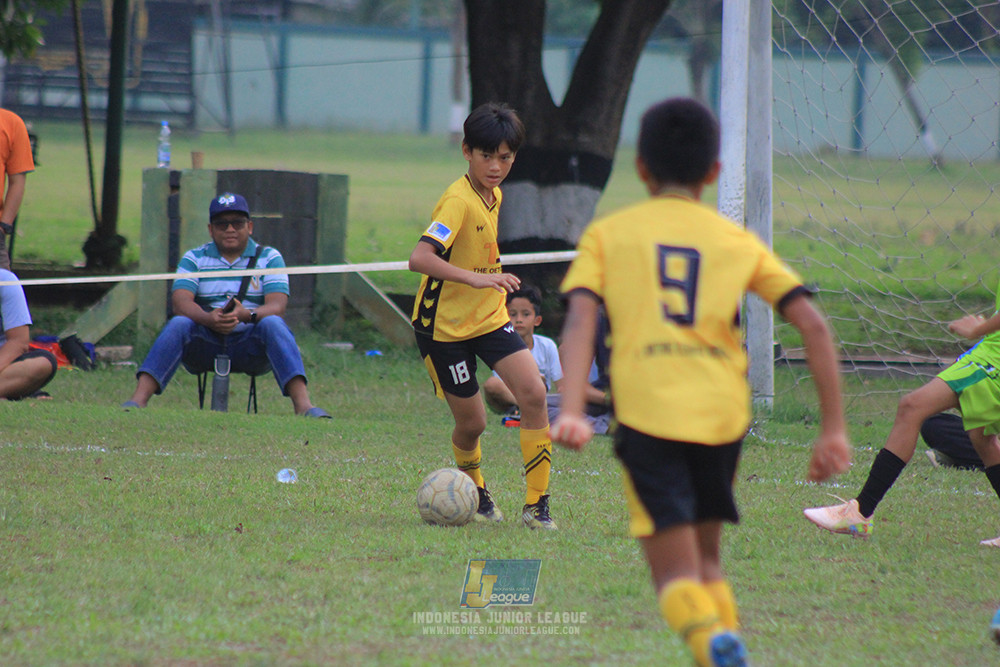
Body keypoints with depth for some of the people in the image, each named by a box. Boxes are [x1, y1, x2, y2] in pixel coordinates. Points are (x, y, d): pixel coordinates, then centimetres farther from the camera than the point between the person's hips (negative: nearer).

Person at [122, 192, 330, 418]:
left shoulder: (269, 258, 7)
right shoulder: (194, 258, 9)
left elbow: (277, 306, -8)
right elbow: (180, 302, -8)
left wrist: (247, 315, -31)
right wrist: (208, 318, -30)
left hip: (251, 346, -1)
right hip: (205, 344, 1)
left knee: (273, 324, -30)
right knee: (178, 324, -28)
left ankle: (303, 405, -44)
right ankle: (138, 400, -39)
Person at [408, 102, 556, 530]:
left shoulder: (494, 195, 4)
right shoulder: (457, 201, -23)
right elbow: (419, 258, -37)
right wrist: (475, 278, -46)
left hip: (490, 317, 7)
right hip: (446, 324, -7)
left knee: (533, 394, -13)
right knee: (471, 423, 0)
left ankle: (536, 504, -8)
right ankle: (475, 493, 31)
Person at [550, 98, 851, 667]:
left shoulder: (608, 234, 12)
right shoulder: (739, 241, 15)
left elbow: (580, 321, -5)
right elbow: (814, 326, 5)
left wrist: (571, 410, -16)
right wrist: (834, 428, 7)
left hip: (646, 412, -2)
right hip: (724, 415, 2)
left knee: (677, 577, -1)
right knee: (706, 557, 23)